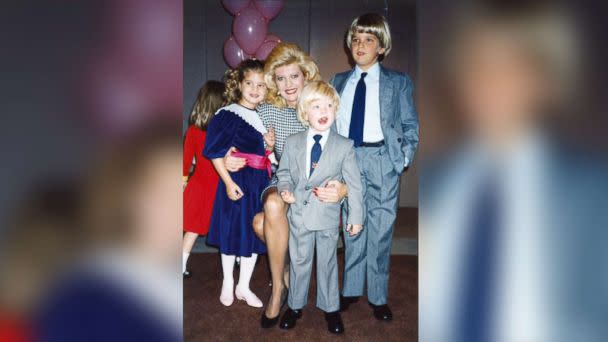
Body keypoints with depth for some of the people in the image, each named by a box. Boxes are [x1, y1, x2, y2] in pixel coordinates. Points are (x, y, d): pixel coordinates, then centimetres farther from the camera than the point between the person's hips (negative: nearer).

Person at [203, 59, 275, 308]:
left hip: (261, 182, 5)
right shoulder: (228, 114, -10)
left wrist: (271, 145, -4)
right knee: (231, 231, 8)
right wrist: (228, 182, -20)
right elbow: (215, 153, -13)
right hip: (237, 181, -5)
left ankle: (243, 286, 27)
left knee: (254, 233, 11)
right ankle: (227, 283, 29)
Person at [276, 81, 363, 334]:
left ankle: (330, 308, 32)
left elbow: (354, 182, -2)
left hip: (328, 216, -1)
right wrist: (285, 189, -9)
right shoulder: (292, 142, 0)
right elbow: (284, 172, 12)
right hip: (299, 212, 1)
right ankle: (295, 305, 34)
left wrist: (356, 216, -2)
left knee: (327, 262, 13)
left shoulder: (344, 146, -5)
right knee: (299, 261, 14)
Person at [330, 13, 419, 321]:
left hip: (382, 160, -2)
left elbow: (410, 125, 5)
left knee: (380, 229, 2)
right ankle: (351, 289, 26)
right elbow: (330, 122, 13)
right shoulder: (338, 82, 13)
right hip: (346, 161, 3)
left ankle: (378, 298, 17)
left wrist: (404, 158, -6)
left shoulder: (398, 82, 5)